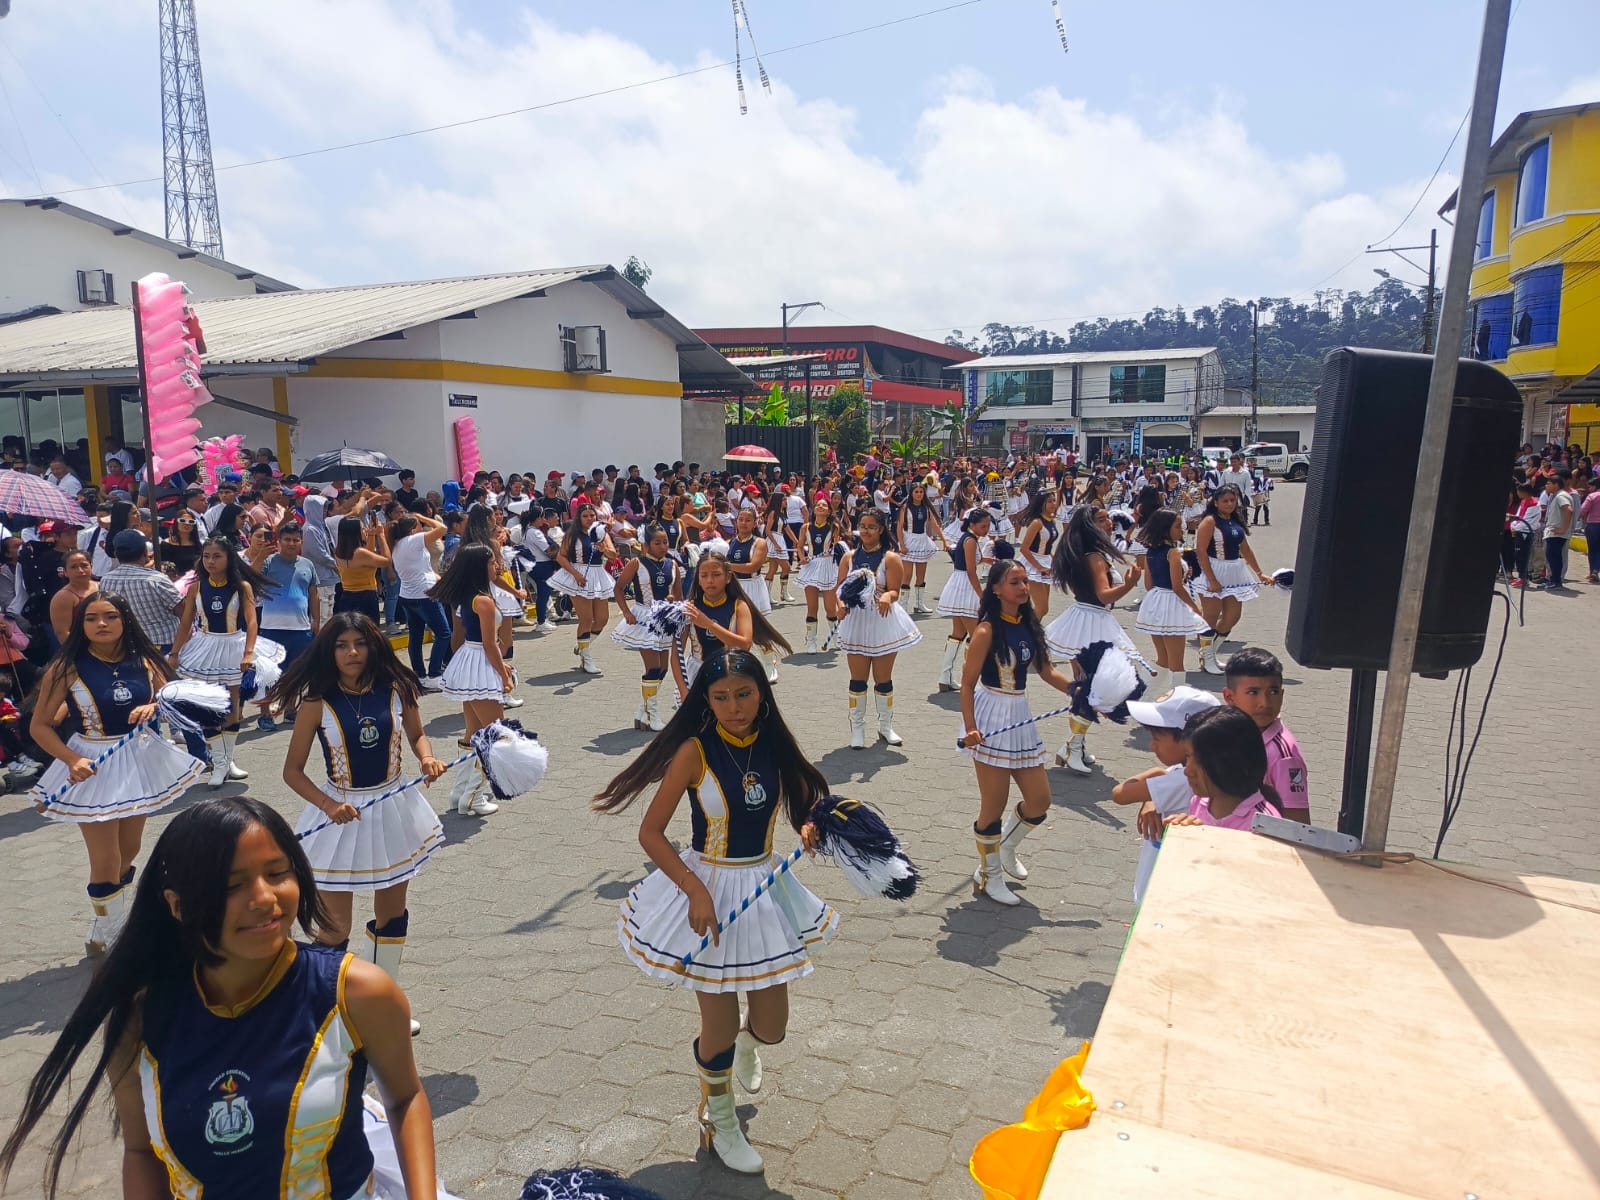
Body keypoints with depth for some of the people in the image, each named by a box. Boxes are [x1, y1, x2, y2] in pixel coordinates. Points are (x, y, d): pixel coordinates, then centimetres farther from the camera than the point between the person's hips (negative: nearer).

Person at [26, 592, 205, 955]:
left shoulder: (143, 661, -4)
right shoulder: (66, 668, -15)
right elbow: (39, 726, -10)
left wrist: (153, 707, -14)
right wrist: (72, 760, -24)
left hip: (139, 759, 4)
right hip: (94, 765, -4)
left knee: (129, 852, 19)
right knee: (106, 863, -1)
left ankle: (115, 923, 41)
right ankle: (104, 936, 22)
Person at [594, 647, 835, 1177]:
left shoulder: (776, 745, -6)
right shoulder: (695, 751, -18)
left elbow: (804, 806, 8)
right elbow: (650, 833, -15)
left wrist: (810, 828, -15)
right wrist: (696, 891, -22)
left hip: (766, 886, 4)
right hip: (707, 889, -4)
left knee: (771, 1027, 13)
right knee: (718, 1025, 10)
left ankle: (746, 1039, 52)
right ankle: (719, 1121, 41)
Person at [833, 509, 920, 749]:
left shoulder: (890, 558, -6)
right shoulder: (849, 557, 4)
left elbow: (895, 592, -11)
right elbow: (840, 587, 6)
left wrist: (887, 596, -33)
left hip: (883, 622, -2)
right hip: (856, 623, 2)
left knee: (884, 679, 9)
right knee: (858, 679, 6)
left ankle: (886, 726, 26)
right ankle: (857, 728, 17)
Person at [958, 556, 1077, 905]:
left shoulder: (1029, 625, 5)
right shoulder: (987, 630, -16)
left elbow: (1046, 671, 12)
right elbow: (968, 683, -15)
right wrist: (970, 728, -26)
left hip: (1020, 716, 7)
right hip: (991, 718, -7)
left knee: (1040, 800, 12)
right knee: (994, 805, 3)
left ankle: (1006, 847, 40)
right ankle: (988, 876, 24)